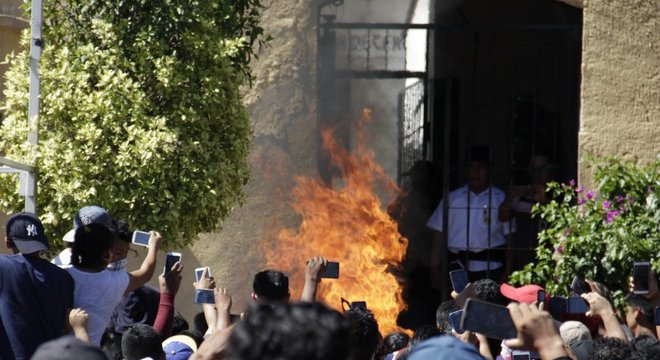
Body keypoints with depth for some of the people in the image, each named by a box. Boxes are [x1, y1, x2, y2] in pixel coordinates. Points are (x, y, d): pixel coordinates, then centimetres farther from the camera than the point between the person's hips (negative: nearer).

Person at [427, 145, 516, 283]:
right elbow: (440, 234, 11)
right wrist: (435, 266, 4)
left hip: (489, 269, -2)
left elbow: (509, 236, 4)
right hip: (457, 268, 2)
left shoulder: (501, 199, 5)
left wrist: (508, 270, -1)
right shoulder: (452, 198, 12)